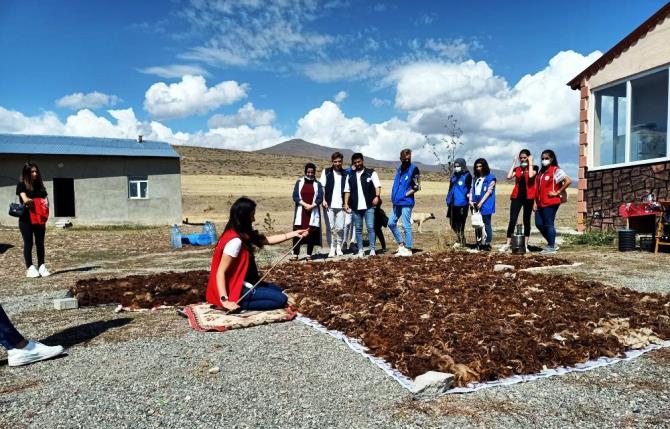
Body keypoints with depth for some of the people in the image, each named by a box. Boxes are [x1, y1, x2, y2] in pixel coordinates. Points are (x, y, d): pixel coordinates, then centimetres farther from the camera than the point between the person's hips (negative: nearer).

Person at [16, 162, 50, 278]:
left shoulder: (40, 185, 11)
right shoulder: (21, 185, 0)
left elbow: (44, 202, 9)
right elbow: (25, 198, -15)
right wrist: (27, 201, -33)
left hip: (39, 220, 4)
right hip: (26, 220, -4)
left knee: (40, 243, 4)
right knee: (28, 243, 0)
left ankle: (41, 266, 8)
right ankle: (30, 268, 3)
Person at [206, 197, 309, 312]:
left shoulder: (244, 235, 3)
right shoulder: (235, 240, -26)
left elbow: (268, 240, 10)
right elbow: (220, 272, -26)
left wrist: (294, 234, 12)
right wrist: (225, 300, -31)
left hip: (241, 283, 10)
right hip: (236, 289, -10)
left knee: (277, 290, 24)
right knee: (281, 299, -7)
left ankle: (239, 304, 9)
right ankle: (239, 304, -8)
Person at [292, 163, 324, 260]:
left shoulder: (317, 184, 8)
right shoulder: (299, 182, 6)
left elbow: (320, 198, -1)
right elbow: (295, 196, -1)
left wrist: (311, 206, -15)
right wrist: (304, 204, -14)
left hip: (313, 212, 1)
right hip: (301, 211, 0)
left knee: (312, 233, 0)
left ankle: (309, 254, 8)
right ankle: (295, 254, 1)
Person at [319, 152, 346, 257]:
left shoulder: (345, 174, 10)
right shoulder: (326, 172, 6)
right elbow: (322, 186, 1)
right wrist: (323, 200, -9)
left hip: (340, 205, 1)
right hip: (329, 205, -1)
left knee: (340, 228, 1)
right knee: (330, 228, -1)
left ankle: (339, 247, 16)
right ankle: (332, 249, 6)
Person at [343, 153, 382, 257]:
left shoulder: (371, 173, 4)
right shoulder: (350, 176, 14)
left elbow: (377, 186, -4)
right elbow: (347, 191, 14)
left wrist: (377, 196, -21)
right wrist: (346, 203, 4)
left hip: (369, 206, -3)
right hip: (355, 207, 3)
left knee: (370, 227, -5)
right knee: (358, 229, 7)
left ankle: (372, 250, 1)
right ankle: (360, 250, 13)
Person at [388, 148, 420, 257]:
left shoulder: (413, 169, -7)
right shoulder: (399, 169, 14)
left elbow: (417, 187, -11)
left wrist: (405, 195, -12)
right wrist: (394, 195, 11)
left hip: (406, 202, -7)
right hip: (397, 202, 7)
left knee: (406, 226, -4)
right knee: (391, 223, 9)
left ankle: (408, 249, 5)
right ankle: (401, 244, 22)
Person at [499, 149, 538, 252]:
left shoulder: (534, 167, 3)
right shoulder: (517, 169, 12)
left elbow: (531, 175, -19)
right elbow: (509, 177, -7)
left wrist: (530, 163, -8)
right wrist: (514, 163, 0)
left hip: (528, 197, -2)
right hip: (517, 196, 2)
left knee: (526, 220, 5)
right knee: (512, 220, -4)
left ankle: (525, 244, 11)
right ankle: (508, 243, -2)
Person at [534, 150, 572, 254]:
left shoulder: (556, 170, -5)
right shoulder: (541, 172, 18)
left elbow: (568, 181, -16)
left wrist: (557, 192, -14)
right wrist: (535, 202, 12)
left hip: (551, 203, -8)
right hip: (541, 203, 8)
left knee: (549, 225, -3)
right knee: (539, 224, 8)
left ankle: (551, 247, 8)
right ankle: (552, 243, 22)